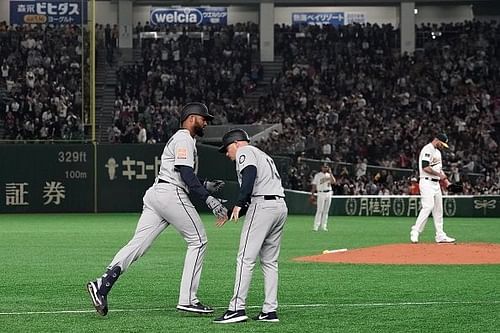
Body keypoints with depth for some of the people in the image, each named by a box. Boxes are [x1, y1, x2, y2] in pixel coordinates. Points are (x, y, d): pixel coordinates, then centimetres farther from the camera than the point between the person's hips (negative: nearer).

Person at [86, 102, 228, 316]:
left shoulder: (180, 139, 29)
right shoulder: (184, 139, -4)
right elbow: (186, 174, -17)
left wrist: (205, 186, 24)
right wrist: (209, 199, -22)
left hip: (156, 194, 9)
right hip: (171, 194, -9)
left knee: (138, 243, -2)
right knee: (197, 240, -1)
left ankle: (102, 285, -16)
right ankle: (187, 299, -5)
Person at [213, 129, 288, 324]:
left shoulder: (245, 151, 5)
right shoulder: (263, 155, 31)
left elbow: (250, 172, -17)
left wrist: (239, 204, -23)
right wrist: (231, 214, 29)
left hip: (263, 206, -9)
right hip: (281, 206, 9)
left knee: (246, 259, -10)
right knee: (269, 261, 12)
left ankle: (237, 308, -15)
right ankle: (270, 311, 9)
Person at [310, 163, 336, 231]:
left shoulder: (329, 175, 12)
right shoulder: (317, 175, 2)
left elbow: (334, 182, -6)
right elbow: (314, 185, 1)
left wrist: (330, 173, -7)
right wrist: (312, 195, -6)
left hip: (328, 194, 4)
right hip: (321, 193, -4)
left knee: (326, 211, 6)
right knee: (319, 210, -10)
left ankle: (323, 226, 10)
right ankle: (316, 226, -10)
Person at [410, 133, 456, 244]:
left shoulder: (437, 152, 21)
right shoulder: (428, 149, -11)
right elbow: (425, 167, -21)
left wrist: (444, 178, 10)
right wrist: (439, 174, -18)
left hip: (436, 183, 10)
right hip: (427, 182, -10)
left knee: (438, 209, 9)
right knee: (428, 206, -19)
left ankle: (440, 236, 12)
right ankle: (415, 232, -16)